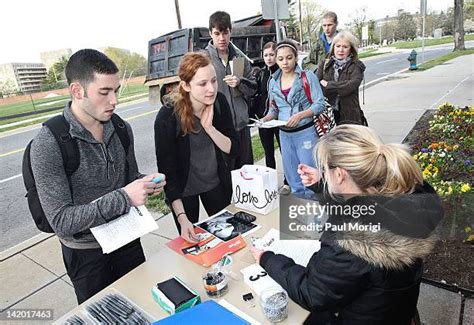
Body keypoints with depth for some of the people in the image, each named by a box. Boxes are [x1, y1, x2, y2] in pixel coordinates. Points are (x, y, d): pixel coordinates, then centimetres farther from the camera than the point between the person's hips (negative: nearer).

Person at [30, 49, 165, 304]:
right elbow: (61, 221, -24)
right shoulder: (47, 145, -23)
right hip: (86, 253, -4)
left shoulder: (122, 129, -6)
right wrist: (123, 198, -34)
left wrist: (145, 184, -15)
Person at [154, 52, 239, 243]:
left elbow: (233, 150, -13)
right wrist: (182, 217, -27)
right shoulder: (167, 118, -27)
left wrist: (209, 127, -30)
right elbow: (167, 170, -23)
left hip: (216, 183, 4)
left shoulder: (219, 102, -16)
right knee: (191, 243, 17)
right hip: (183, 189, -3)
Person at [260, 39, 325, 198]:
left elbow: (320, 104, -10)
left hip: (306, 132, -5)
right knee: (292, 177, 16)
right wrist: (266, 118, -6)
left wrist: (300, 115, -24)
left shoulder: (307, 76, -7)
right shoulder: (273, 81, 8)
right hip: (285, 134, 5)